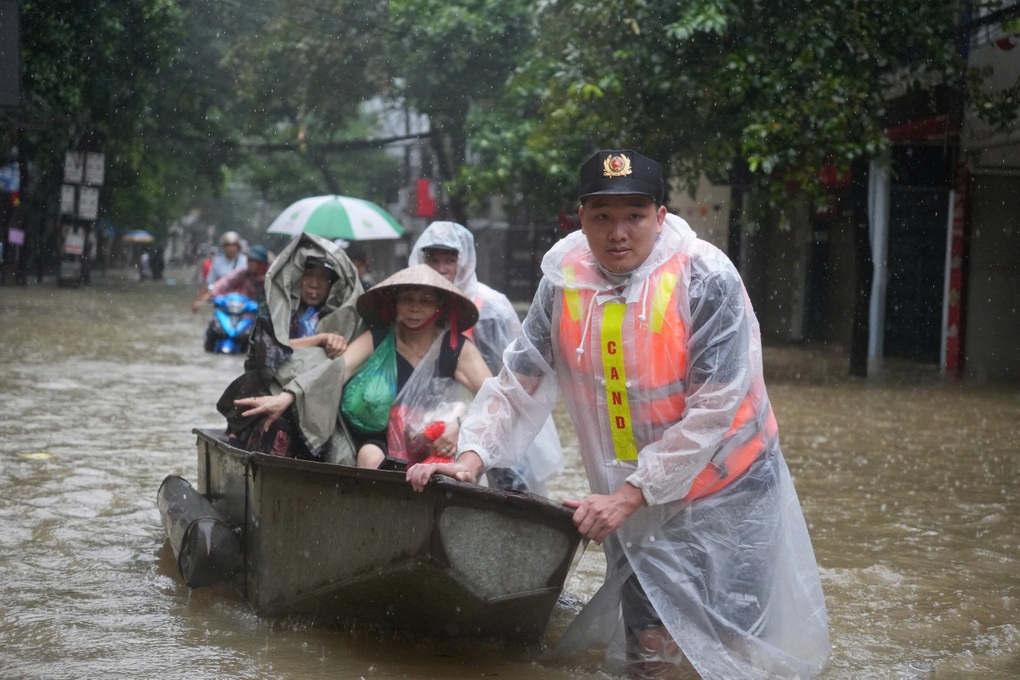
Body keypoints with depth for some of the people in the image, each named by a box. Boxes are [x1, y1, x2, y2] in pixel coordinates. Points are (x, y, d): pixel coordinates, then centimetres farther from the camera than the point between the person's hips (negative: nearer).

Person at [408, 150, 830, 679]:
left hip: (727, 487, -3)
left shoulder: (705, 278, -21)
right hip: (632, 499, 4)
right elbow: (520, 383, -1)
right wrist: (472, 457, -17)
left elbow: (713, 410, -23)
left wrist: (629, 495, -24)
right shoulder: (564, 281, -6)